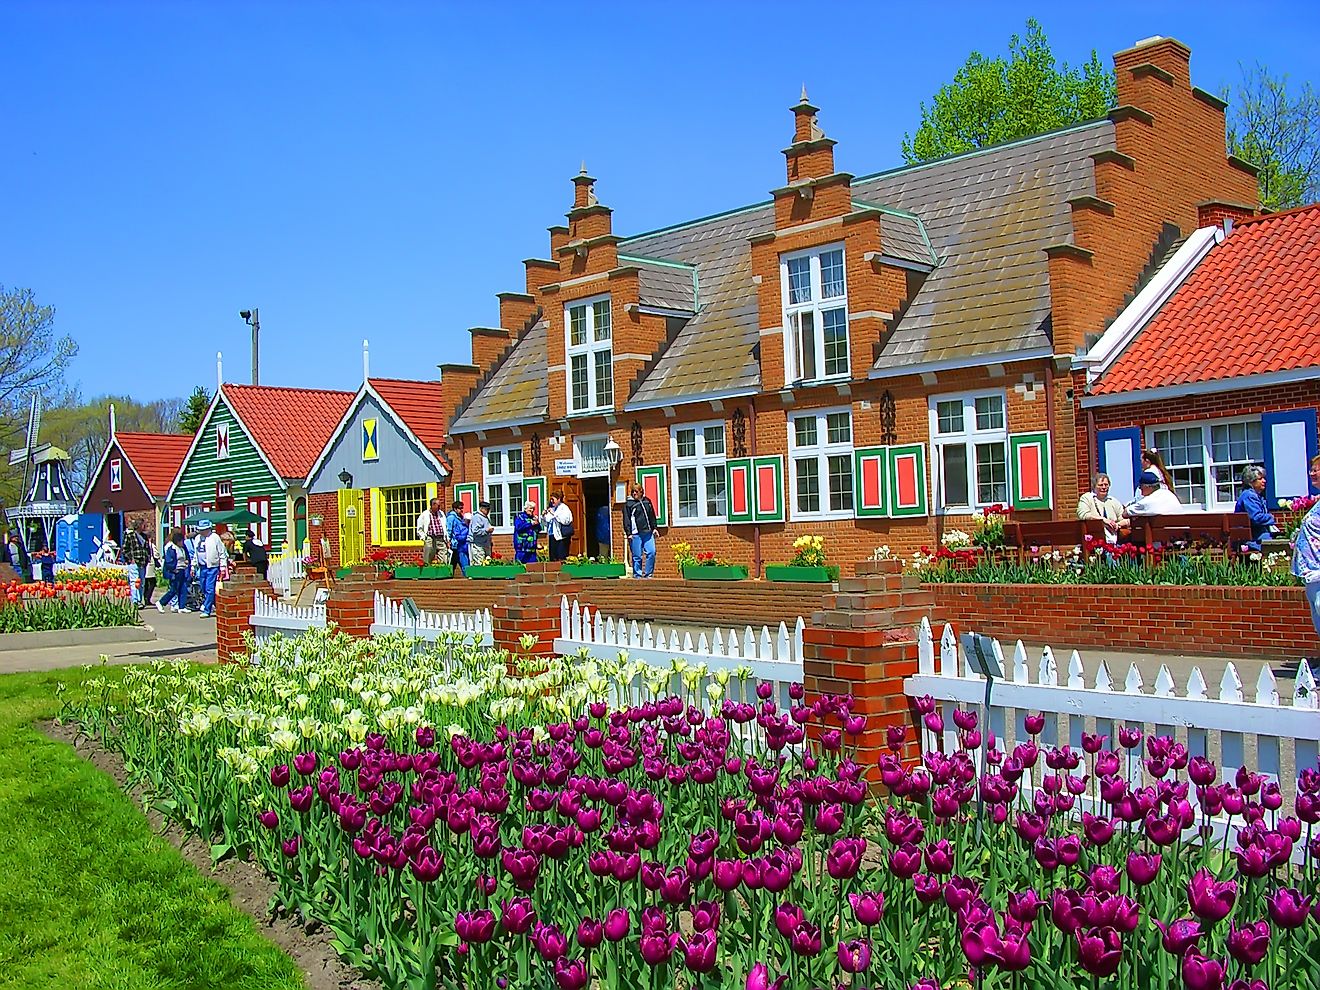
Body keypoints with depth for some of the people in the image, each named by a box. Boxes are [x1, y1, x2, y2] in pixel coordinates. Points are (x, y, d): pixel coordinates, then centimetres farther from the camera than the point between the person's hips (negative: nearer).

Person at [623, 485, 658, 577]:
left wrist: (654, 528, 15)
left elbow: (652, 516, 23)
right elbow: (626, 520, -2)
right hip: (636, 534, -4)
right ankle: (637, 575, 6)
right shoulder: (628, 504, 1)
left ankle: (648, 574, 7)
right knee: (637, 556, -3)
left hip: (648, 532, 4)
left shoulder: (647, 501, 14)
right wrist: (628, 533, -9)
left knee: (651, 552, -3)